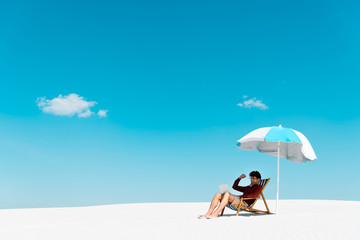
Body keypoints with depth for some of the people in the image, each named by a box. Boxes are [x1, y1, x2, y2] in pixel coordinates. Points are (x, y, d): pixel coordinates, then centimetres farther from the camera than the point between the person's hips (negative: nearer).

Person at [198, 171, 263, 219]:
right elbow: (234, 187, 37)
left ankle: (215, 214, -38)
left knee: (227, 194, -33)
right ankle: (208, 214, -22)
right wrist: (239, 178, 24)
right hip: (237, 200, 8)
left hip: (244, 202, -8)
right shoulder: (247, 187, 34)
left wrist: (241, 196, -10)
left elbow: (254, 195, -13)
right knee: (218, 195, -10)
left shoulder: (259, 187, 9)